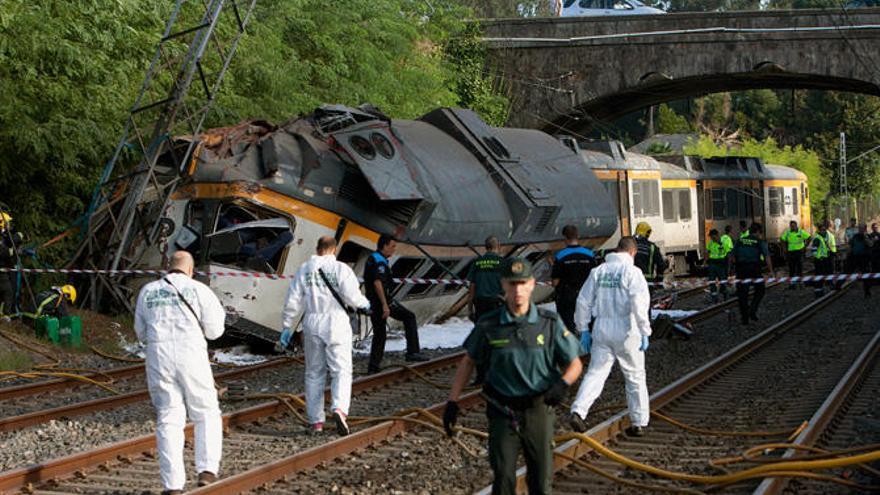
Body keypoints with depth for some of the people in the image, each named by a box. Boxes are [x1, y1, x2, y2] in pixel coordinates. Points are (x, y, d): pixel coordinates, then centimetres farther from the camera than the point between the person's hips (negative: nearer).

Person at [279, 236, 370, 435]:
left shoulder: (304, 270, 5)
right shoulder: (341, 269, -4)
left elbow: (292, 301, 4)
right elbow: (352, 296, -12)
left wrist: (286, 326, 11)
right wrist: (363, 304, 9)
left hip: (312, 325, 3)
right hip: (336, 324, -3)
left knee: (314, 373, 11)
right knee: (341, 371, -1)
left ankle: (316, 421, 10)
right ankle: (339, 408, -25)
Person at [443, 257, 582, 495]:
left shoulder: (550, 323, -6)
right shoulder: (488, 325, -6)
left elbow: (574, 363, 2)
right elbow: (468, 362, 7)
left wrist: (563, 383, -20)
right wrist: (452, 402, 2)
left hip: (538, 410, 1)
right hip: (502, 412, -1)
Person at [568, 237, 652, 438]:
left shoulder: (598, 271, 7)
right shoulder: (632, 272, -8)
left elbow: (583, 302, 9)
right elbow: (639, 304, -18)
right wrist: (645, 332, -13)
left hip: (601, 330, 3)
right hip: (626, 332, -3)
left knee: (595, 373, 4)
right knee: (635, 377, 10)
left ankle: (578, 411, -16)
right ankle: (639, 423, 15)